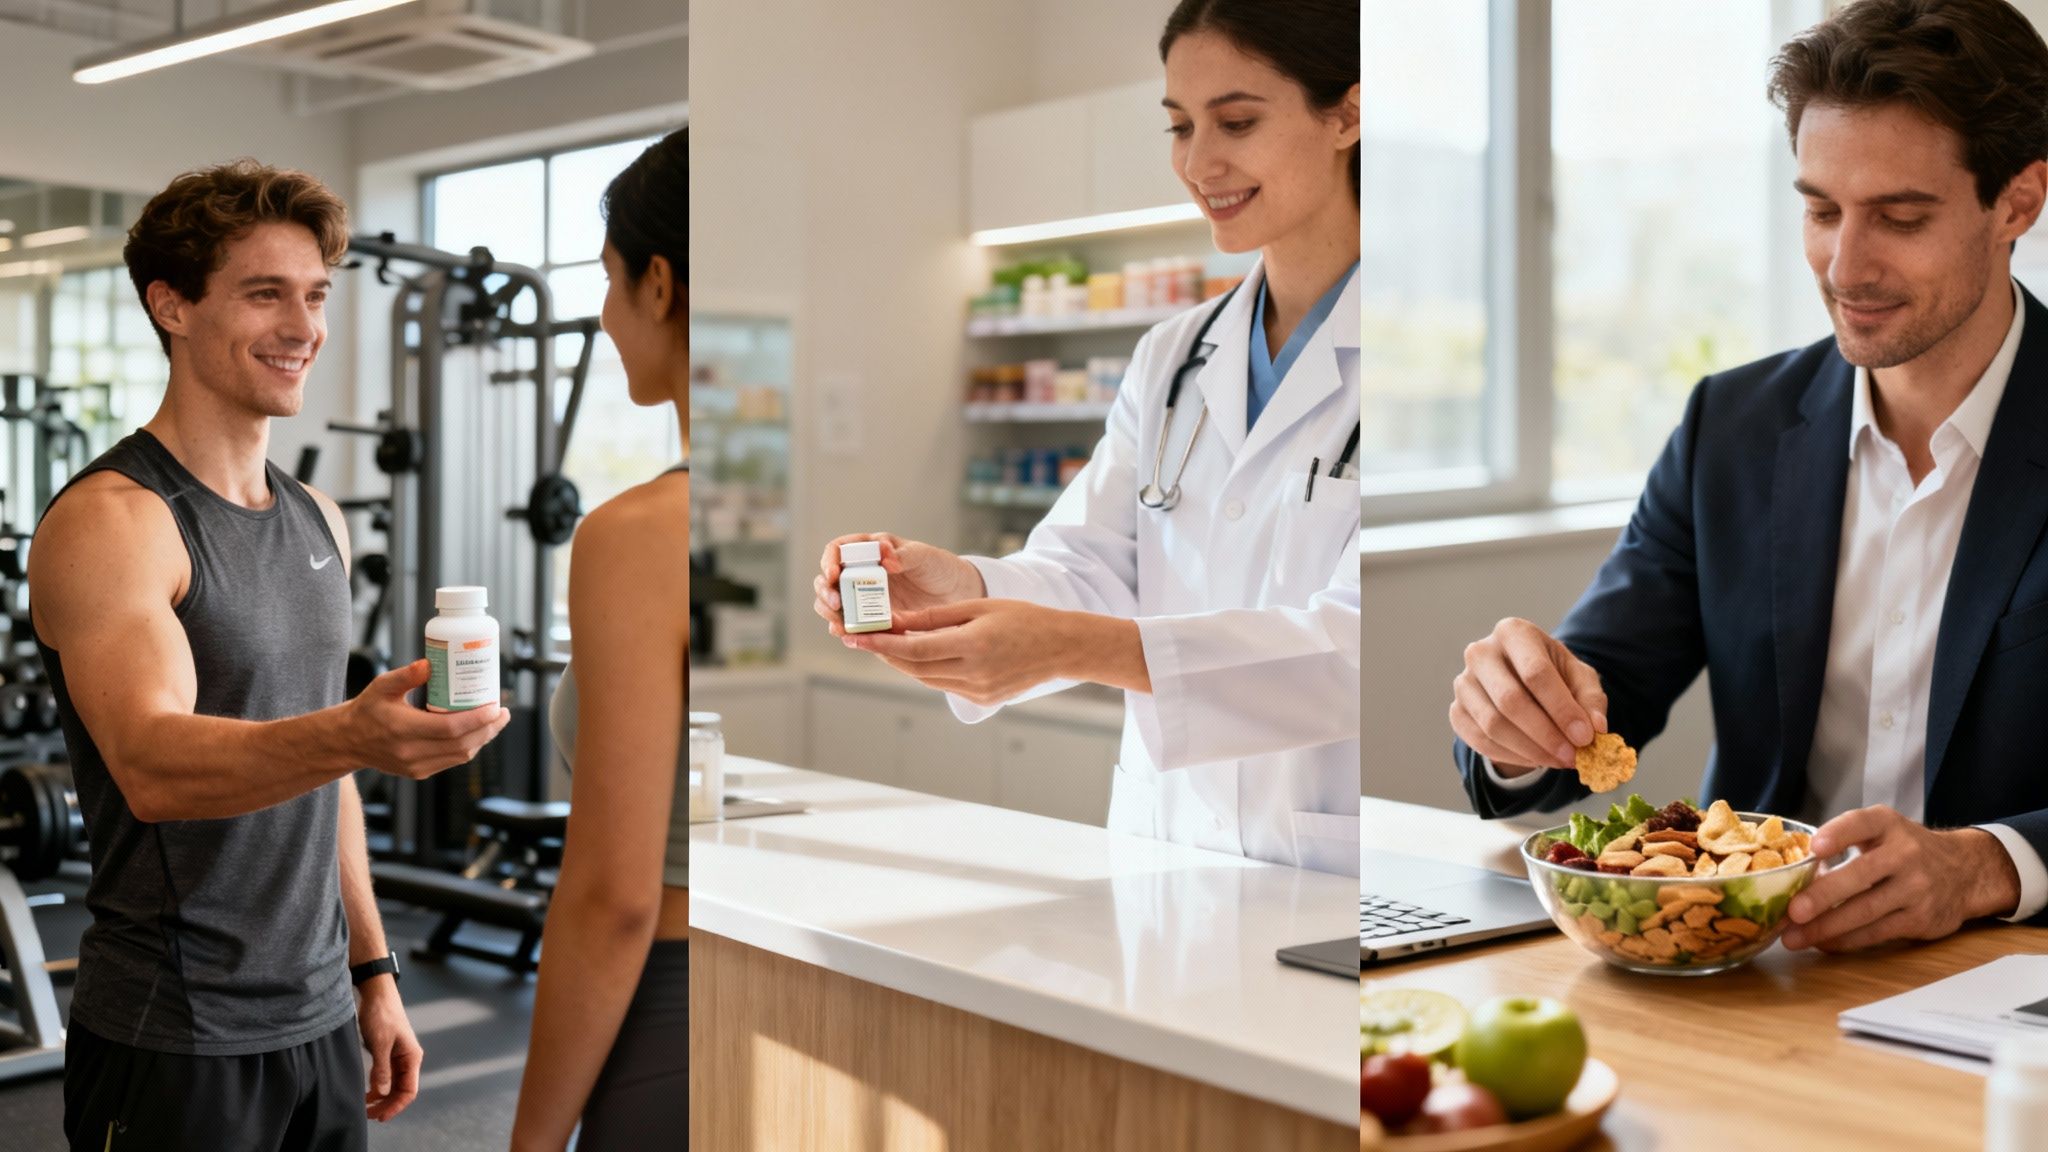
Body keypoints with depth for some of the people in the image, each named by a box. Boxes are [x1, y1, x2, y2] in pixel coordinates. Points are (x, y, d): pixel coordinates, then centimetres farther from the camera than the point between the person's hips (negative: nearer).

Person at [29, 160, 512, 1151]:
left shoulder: (319, 519, 9)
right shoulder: (110, 519, -14)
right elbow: (152, 766, -28)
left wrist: (371, 969, 14)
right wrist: (351, 735, -45)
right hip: (173, 1042, -7)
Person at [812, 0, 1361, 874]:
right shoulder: (1171, 360, 15)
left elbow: (1349, 644, -17)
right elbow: (1088, 568, 5)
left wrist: (1070, 645, -29)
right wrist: (957, 586, -17)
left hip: (1339, 877, -5)